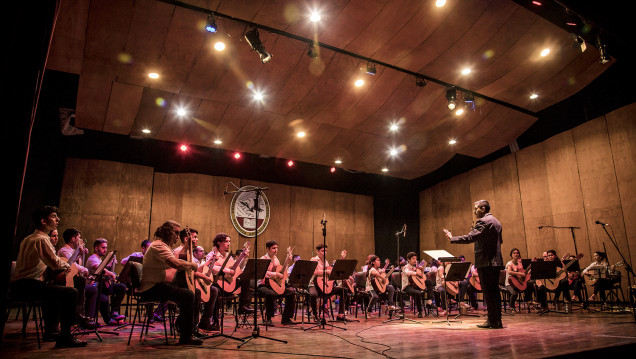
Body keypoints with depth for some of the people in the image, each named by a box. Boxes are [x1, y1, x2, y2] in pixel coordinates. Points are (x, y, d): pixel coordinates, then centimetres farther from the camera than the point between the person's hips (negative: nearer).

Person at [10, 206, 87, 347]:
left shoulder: (28, 238, 20)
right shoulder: (41, 239, -13)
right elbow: (56, 263, -20)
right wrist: (67, 265, 2)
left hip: (19, 285, 11)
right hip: (26, 284, -11)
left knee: (53, 291, 34)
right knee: (71, 292, -23)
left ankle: (50, 331, 36)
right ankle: (65, 338, -21)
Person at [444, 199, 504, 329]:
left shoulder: (483, 221, -14)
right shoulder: (495, 221, 18)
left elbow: (470, 238, -22)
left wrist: (451, 238, -14)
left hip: (486, 262, -10)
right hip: (496, 261, 10)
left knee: (488, 292, -4)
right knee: (494, 291, 13)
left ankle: (493, 321, 0)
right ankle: (497, 321, 18)